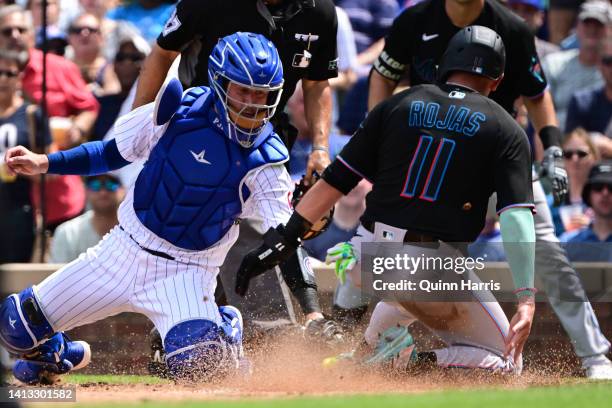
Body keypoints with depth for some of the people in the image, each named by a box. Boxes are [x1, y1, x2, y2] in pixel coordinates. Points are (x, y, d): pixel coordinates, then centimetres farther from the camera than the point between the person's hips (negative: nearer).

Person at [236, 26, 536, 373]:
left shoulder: (397, 106, 10)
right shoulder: (506, 130, 2)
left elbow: (336, 178, 5)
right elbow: (517, 217, -11)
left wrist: (282, 240, 7)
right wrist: (527, 299, -17)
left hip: (368, 258, 5)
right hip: (434, 267, -5)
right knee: (504, 363, 8)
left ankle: (383, 344, 17)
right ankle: (419, 367, -15)